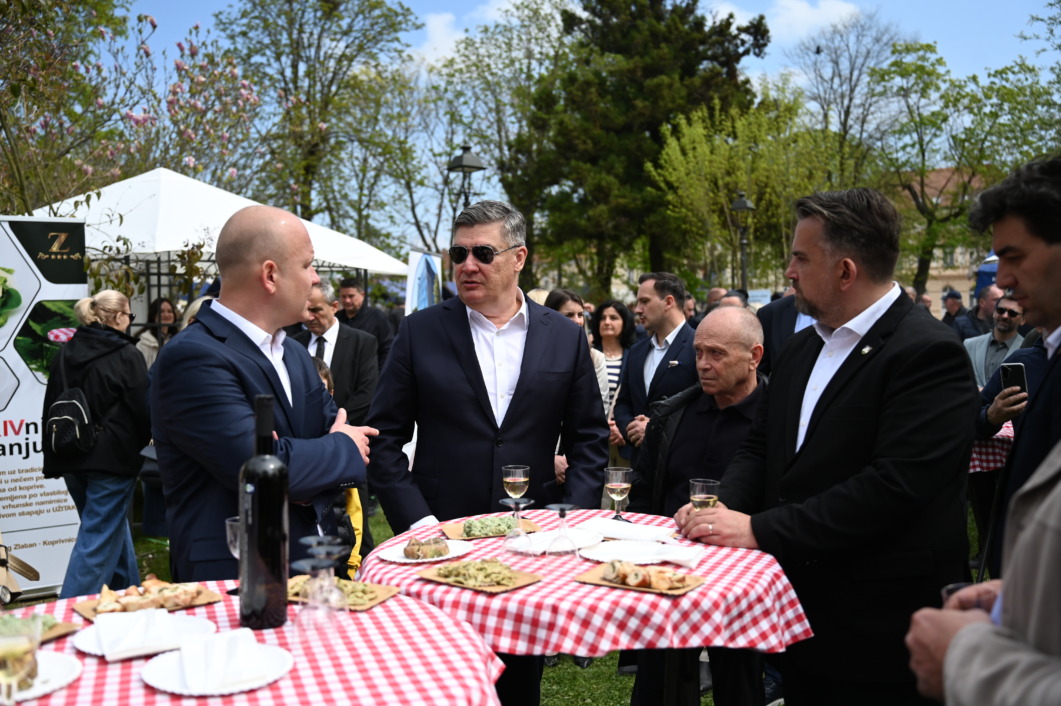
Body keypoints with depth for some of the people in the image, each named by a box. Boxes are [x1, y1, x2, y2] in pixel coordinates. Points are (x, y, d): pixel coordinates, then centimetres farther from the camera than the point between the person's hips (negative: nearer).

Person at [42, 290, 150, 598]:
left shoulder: (65, 354, 7)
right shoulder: (126, 354, -12)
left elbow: (50, 408, 11)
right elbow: (142, 408, -8)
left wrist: (55, 457, 18)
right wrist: (140, 441, 12)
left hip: (72, 457, 7)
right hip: (112, 457, -7)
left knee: (112, 527, 21)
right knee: (99, 538, -1)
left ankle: (128, 590, 34)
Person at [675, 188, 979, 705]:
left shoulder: (930, 354, -17)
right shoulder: (802, 348, 9)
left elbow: (895, 483, -26)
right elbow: (760, 446, 13)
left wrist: (760, 529, -24)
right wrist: (722, 507, -8)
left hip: (874, 634, -7)